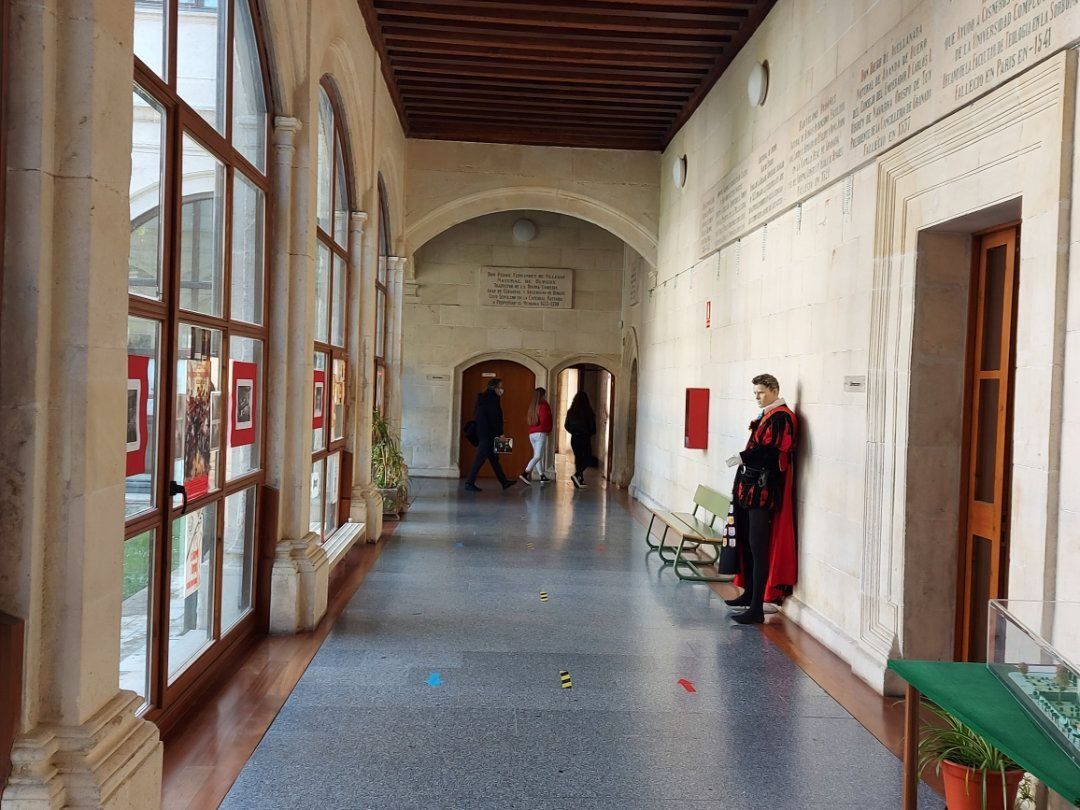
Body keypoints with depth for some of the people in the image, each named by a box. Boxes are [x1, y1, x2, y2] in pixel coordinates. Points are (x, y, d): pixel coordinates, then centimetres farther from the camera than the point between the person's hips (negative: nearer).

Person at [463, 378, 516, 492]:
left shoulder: (484, 397, 15)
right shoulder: (492, 398, -13)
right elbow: (495, 417, -17)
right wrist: (500, 433, -14)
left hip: (482, 432, 10)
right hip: (488, 434, -10)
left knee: (493, 458, 14)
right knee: (480, 458, -7)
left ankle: (504, 482, 22)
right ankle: (469, 483, -6)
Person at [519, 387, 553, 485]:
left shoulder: (532, 406, 12)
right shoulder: (544, 405, -6)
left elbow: (530, 420, 14)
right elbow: (546, 420, -12)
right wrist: (548, 430, 7)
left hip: (531, 434, 7)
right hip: (541, 433, -7)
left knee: (537, 455, 16)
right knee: (538, 456, -12)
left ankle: (542, 476, 21)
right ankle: (525, 474, -28)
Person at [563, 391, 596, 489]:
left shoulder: (571, 412, -2)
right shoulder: (588, 412, -12)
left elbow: (566, 425, 5)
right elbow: (593, 428, -7)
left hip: (574, 439, 4)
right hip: (585, 439, -4)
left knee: (578, 458, 14)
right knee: (588, 459, 4)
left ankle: (580, 480, 14)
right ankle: (576, 475, -15)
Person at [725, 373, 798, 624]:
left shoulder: (781, 417, -13)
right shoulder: (767, 415, 17)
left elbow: (772, 451, -22)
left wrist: (743, 458, -18)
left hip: (764, 490, -10)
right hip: (752, 486, 10)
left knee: (758, 547, -9)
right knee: (746, 541, 16)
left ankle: (757, 608, -8)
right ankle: (749, 593, 28)